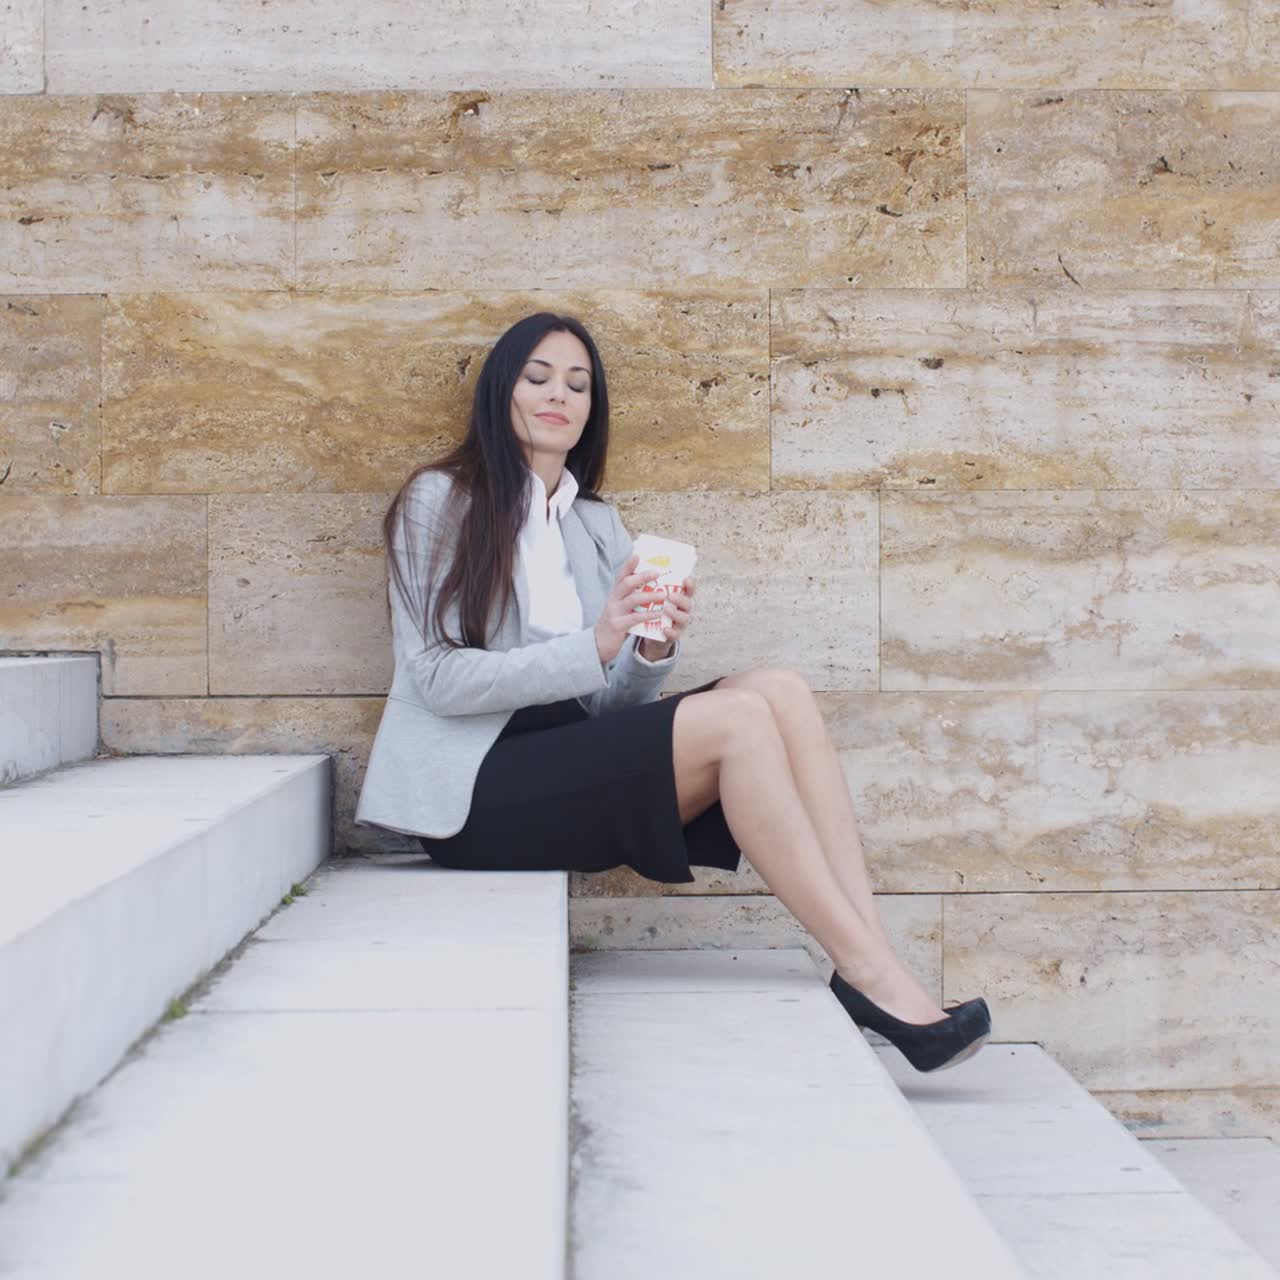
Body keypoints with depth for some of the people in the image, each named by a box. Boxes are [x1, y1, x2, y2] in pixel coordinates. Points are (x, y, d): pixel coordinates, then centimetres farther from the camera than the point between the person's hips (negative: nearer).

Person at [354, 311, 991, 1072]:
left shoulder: (598, 524, 17)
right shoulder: (440, 501, 0)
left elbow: (610, 703, 11)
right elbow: (441, 678, -11)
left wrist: (654, 651, -11)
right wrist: (594, 646, -22)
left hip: (573, 765, 6)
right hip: (479, 792, -6)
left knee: (782, 691, -17)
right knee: (737, 719, -25)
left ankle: (873, 963, -25)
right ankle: (872, 977, -23)